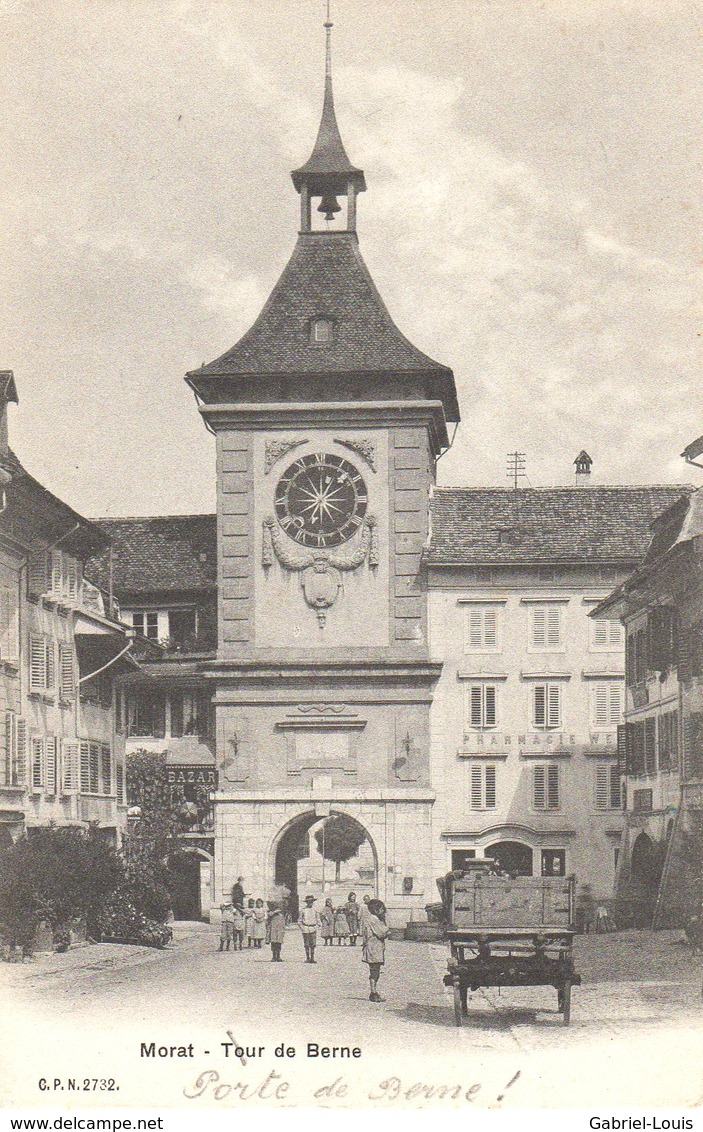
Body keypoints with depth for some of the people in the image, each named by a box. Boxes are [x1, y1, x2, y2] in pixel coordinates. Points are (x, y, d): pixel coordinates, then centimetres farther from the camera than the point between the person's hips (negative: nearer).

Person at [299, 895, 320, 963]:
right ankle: (307, 958, 8)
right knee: (306, 945, 1)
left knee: (313, 945, -4)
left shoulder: (315, 910, 8)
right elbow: (300, 920, 10)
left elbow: (318, 919, 15)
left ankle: (312, 958, 1)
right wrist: (301, 927, -2)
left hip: (313, 929, 1)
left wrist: (317, 926, 2)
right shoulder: (303, 910, 4)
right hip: (305, 929, -1)